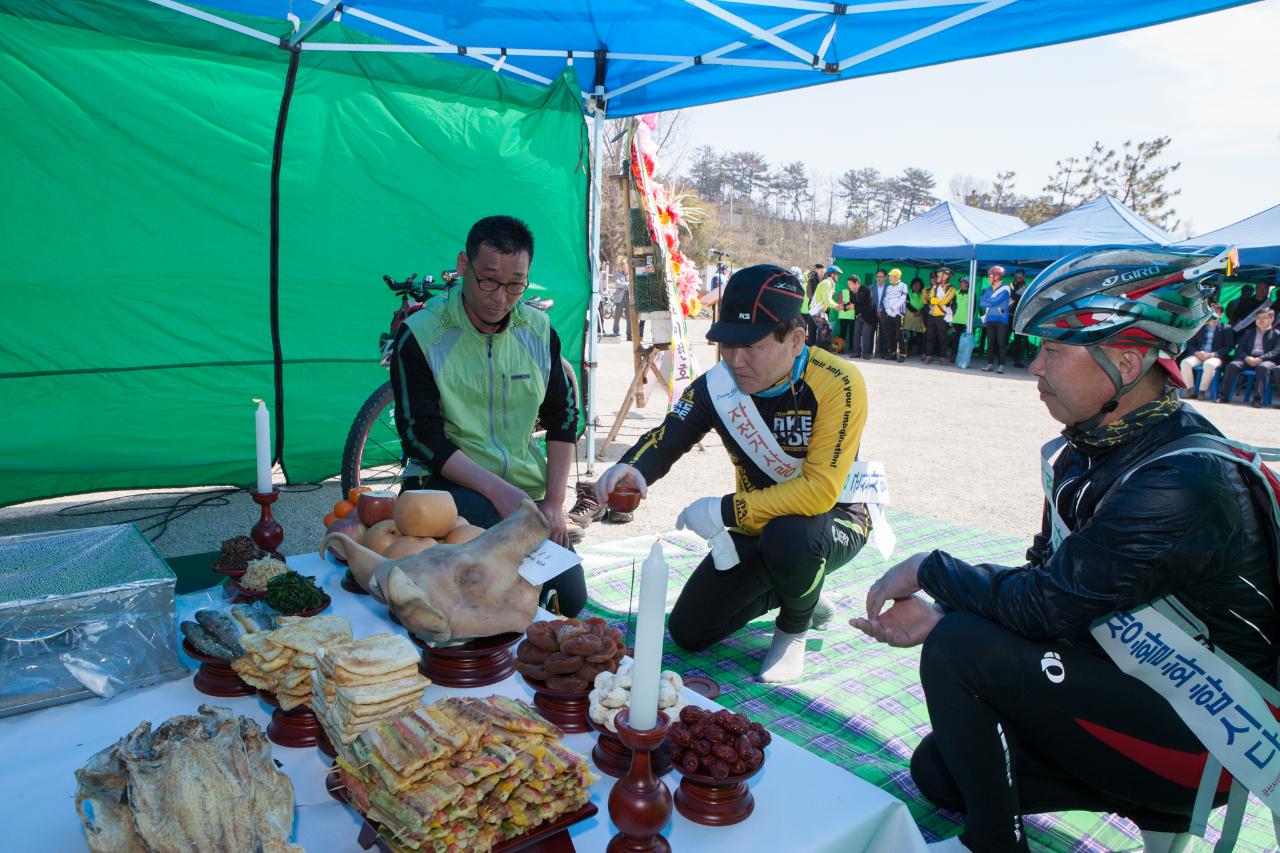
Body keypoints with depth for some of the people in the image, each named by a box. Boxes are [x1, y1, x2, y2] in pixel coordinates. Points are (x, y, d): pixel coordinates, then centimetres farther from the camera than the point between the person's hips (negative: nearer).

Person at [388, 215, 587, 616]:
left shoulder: (538, 330, 5)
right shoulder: (419, 336, -9)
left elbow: (563, 417, 9)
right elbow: (422, 438, -13)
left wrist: (554, 501, -2)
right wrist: (499, 491, -23)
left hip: (526, 489, 4)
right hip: (446, 483, -4)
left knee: (571, 598, -6)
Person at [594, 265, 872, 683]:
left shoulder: (837, 384, -30)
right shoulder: (717, 384, -15)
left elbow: (819, 491, -34)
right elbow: (665, 439, -12)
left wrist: (724, 511, -31)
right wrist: (633, 469, -37)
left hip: (833, 520, -5)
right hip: (758, 523, 5)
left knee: (788, 537, -41)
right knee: (688, 631, 4)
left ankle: (794, 629, -5)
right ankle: (793, 592, 27)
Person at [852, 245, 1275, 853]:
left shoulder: (1186, 481, -29)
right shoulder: (1091, 449, 0)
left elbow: (1044, 607, -29)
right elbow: (1046, 584, 2)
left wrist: (928, 569, -15)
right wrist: (940, 614, -12)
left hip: (1202, 734, -9)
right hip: (1130, 682, 9)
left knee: (958, 649, -24)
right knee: (938, 771, 10)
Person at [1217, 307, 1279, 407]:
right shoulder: (1249, 332, 26)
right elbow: (1240, 348, 13)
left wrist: (1260, 359, -18)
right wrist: (1247, 357, -10)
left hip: (1265, 360, -3)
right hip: (1247, 359, 3)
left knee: (1263, 367, -38)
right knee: (1232, 365, -28)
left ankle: (1258, 399, -40)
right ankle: (1224, 395, -31)